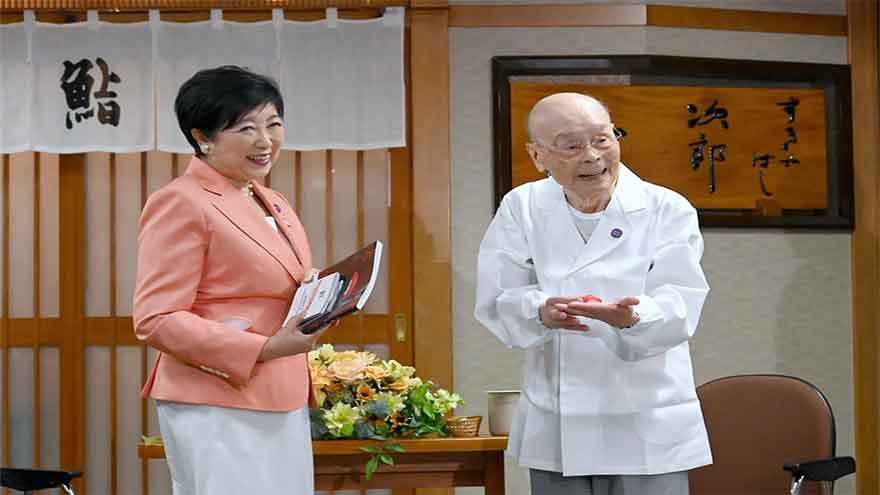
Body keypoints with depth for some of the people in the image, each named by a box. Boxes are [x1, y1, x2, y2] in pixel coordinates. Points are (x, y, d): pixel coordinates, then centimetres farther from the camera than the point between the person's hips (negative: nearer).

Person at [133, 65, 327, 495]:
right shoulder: (181, 203, -9)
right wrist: (265, 348, -21)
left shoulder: (273, 203, 18)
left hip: (284, 406, 9)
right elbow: (155, 321, -14)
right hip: (217, 410, -8)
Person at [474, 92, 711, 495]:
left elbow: (680, 304, -12)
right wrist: (541, 312, -27)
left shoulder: (668, 210, -2)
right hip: (554, 432, 2)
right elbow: (495, 302, -4)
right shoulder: (521, 209, 3)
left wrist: (630, 317, -35)